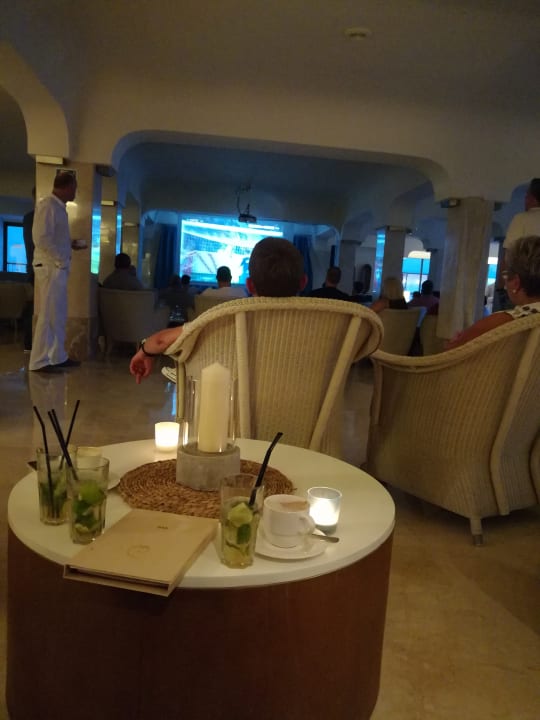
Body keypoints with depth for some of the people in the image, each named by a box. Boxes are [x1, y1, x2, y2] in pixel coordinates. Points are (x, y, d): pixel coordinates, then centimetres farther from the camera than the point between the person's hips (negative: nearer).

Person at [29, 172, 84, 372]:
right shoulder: (47, 205, -13)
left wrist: (70, 245, 13)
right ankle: (39, 361, 1)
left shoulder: (58, 207, 16)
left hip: (58, 268, 10)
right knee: (48, 314, -6)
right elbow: (41, 238, -21)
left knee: (58, 315, 13)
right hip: (50, 267, -10)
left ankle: (57, 357, 20)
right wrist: (60, 259, -15)